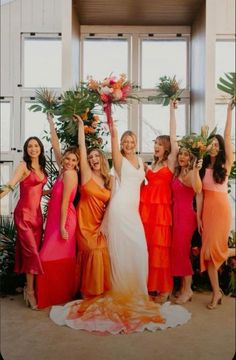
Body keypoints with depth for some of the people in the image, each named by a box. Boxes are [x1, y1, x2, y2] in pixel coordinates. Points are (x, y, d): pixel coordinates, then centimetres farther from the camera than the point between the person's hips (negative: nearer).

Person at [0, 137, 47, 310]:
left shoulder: (42, 168, 13)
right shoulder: (23, 166, -7)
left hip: (37, 213, 6)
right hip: (24, 213, -6)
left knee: (35, 250, 9)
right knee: (31, 250, -7)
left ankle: (30, 287, 20)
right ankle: (30, 290, 4)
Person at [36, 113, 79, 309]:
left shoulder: (69, 174, -14)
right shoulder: (64, 170, 7)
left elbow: (65, 202, -17)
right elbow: (56, 146, 15)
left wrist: (62, 227, -16)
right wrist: (51, 123, 21)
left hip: (63, 219, -8)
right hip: (57, 218, 8)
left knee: (53, 257, -4)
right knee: (60, 258, 13)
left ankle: (58, 295, 8)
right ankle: (62, 293, 24)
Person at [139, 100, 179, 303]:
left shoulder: (171, 162, 0)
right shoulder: (152, 165, 17)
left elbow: (173, 137, -9)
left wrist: (172, 111, -8)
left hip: (161, 210, -5)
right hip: (146, 209, 5)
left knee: (160, 248, -1)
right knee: (147, 247, 6)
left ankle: (164, 289, 10)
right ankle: (150, 285, 18)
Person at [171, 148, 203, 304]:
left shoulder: (191, 173, -11)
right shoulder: (177, 174, 14)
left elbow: (198, 189, -30)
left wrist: (196, 171, -41)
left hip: (186, 216, -8)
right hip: (177, 215, 8)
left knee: (182, 251, -3)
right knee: (179, 251, 12)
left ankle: (188, 290, 10)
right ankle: (184, 287, 23)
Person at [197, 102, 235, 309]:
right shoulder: (203, 167, 9)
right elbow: (199, 193, 6)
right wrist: (198, 216, 2)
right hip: (207, 209, 4)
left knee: (213, 250, -9)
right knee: (207, 252, 4)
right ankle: (216, 293, 16)